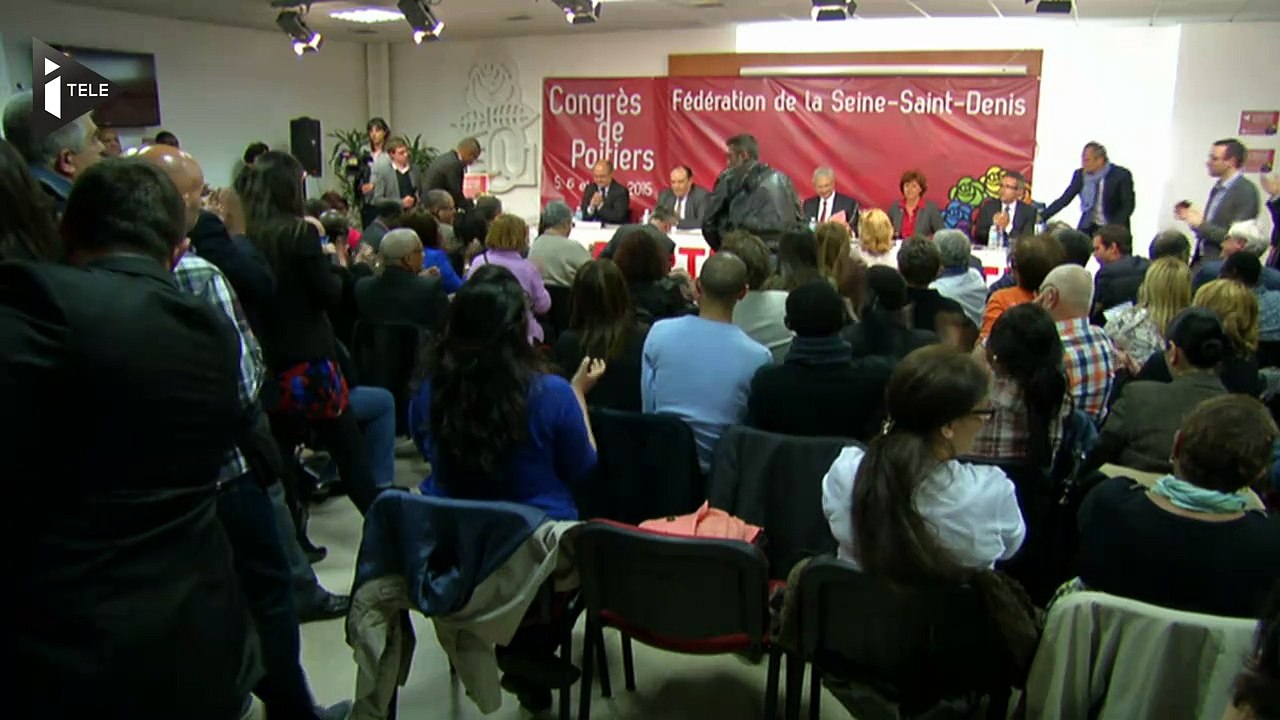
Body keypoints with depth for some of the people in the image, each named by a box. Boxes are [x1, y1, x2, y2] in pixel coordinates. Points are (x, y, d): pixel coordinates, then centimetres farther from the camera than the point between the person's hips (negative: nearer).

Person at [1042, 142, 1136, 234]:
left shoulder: (1121, 175, -11)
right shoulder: (1080, 175, -2)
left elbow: (1128, 205, -8)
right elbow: (1064, 199, 2)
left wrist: (1115, 228, -20)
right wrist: (1043, 216, -8)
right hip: (1088, 228, 3)